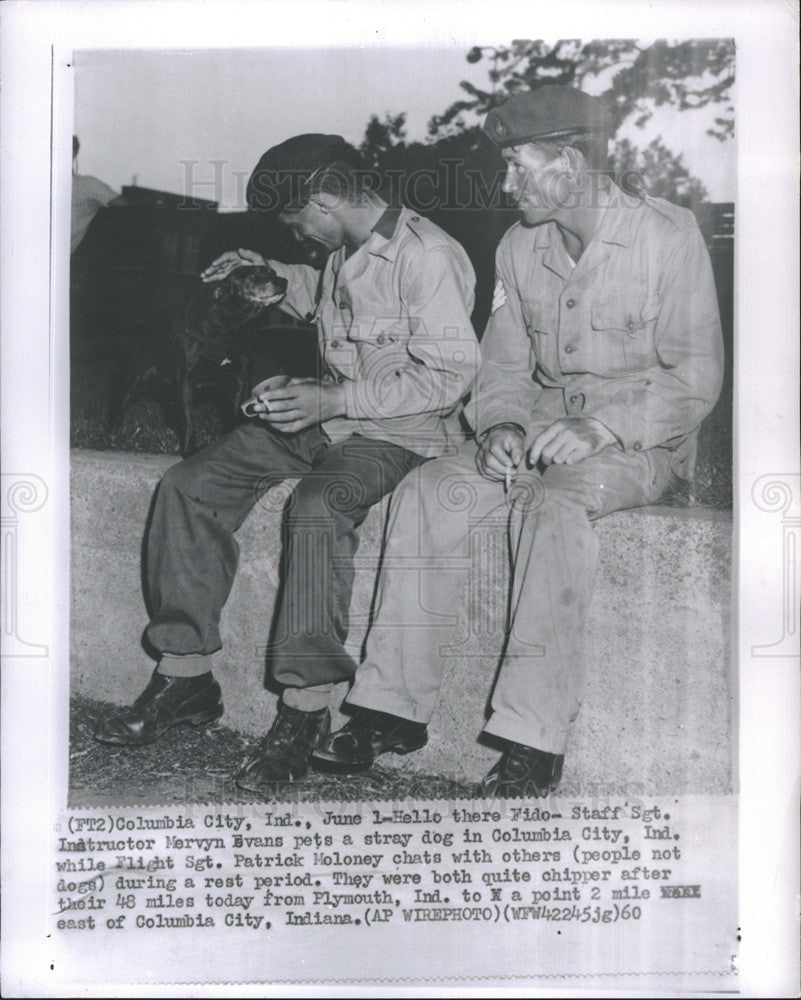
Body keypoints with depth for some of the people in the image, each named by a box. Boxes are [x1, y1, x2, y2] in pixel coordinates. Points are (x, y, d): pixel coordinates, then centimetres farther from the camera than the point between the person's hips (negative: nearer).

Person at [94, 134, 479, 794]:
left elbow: (451, 375, -21)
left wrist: (335, 400, -24)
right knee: (189, 485, -6)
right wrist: (271, 274, 19)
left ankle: (304, 713, -27)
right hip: (327, 415, 8)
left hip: (399, 432, -8)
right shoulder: (345, 251, 11)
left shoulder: (429, 257, -16)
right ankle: (187, 675, 0)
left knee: (317, 508, -38)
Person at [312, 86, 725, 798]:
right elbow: (504, 364, 11)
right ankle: (395, 707, -13)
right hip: (542, 434, 5)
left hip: (640, 441, -5)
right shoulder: (519, 247, 8)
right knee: (429, 492, -18)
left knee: (554, 505, -35)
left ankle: (535, 741, -29)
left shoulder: (668, 237, -8)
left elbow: (694, 379, -11)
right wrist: (502, 424, -10)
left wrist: (600, 429, -25)